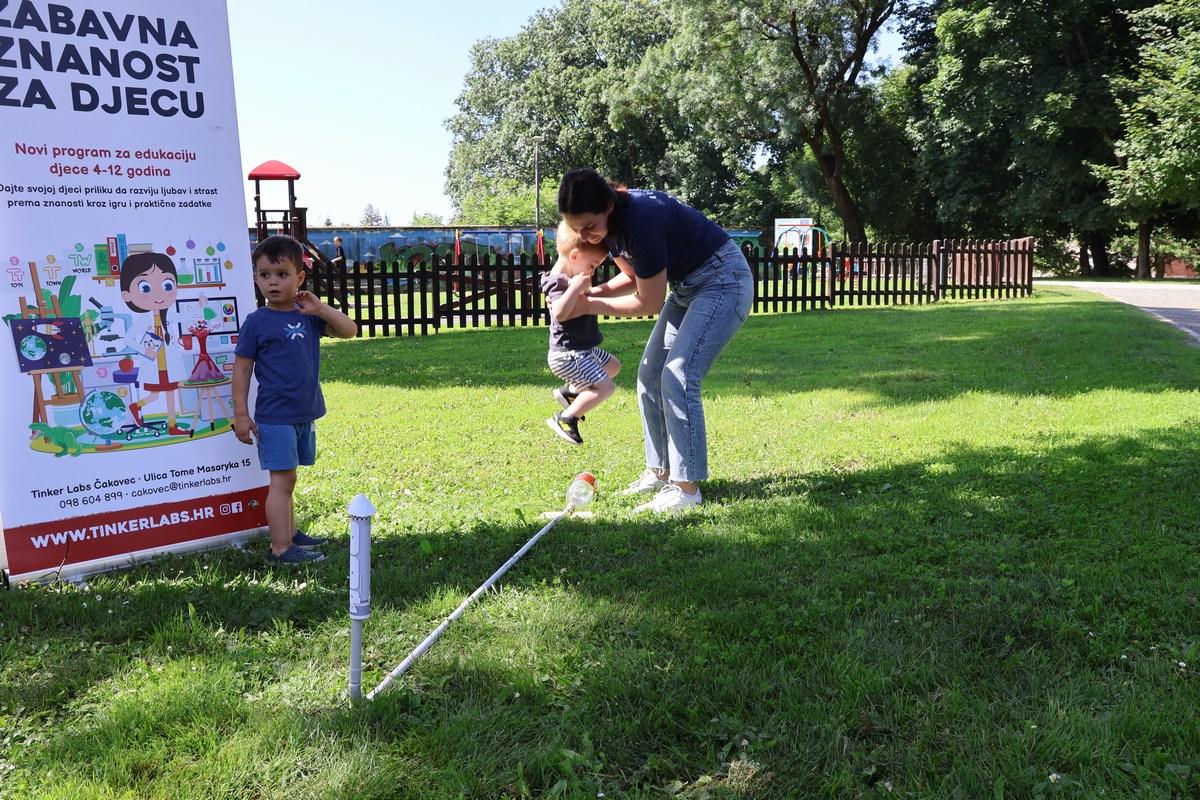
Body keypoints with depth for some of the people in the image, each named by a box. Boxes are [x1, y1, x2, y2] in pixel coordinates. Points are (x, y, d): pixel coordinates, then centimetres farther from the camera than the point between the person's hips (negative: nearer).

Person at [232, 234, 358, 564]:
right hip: (275, 416, -5)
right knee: (282, 479, -7)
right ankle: (281, 548, -3)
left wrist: (321, 309, -13)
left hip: (306, 414, 6)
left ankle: (290, 533, 28)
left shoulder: (308, 315, 5)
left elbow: (349, 331, 2)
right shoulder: (256, 321, -7)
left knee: (286, 479, 17)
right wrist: (241, 414, -9)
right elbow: (242, 369, -6)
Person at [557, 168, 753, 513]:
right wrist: (588, 292, -7)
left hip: (723, 281, -10)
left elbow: (650, 303, -21)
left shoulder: (643, 220, -32)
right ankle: (659, 471, 17)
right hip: (686, 286, 10)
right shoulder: (611, 222, -5)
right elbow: (633, 277, 10)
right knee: (650, 375, 8)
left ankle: (686, 488, -12)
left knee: (678, 378, -18)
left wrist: (589, 306, -13)